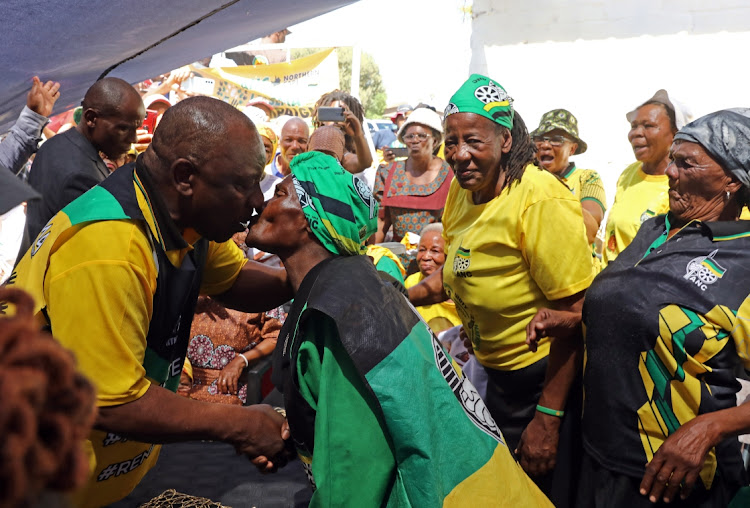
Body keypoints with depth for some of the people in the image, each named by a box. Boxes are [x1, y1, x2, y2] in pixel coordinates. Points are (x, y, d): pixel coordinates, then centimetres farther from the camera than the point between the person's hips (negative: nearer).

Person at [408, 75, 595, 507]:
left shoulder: (542, 200, -23)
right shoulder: (461, 192, 1)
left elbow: (574, 313, -23)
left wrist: (548, 416, -22)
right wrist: (405, 297, -1)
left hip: (545, 380, -8)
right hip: (496, 376, 8)